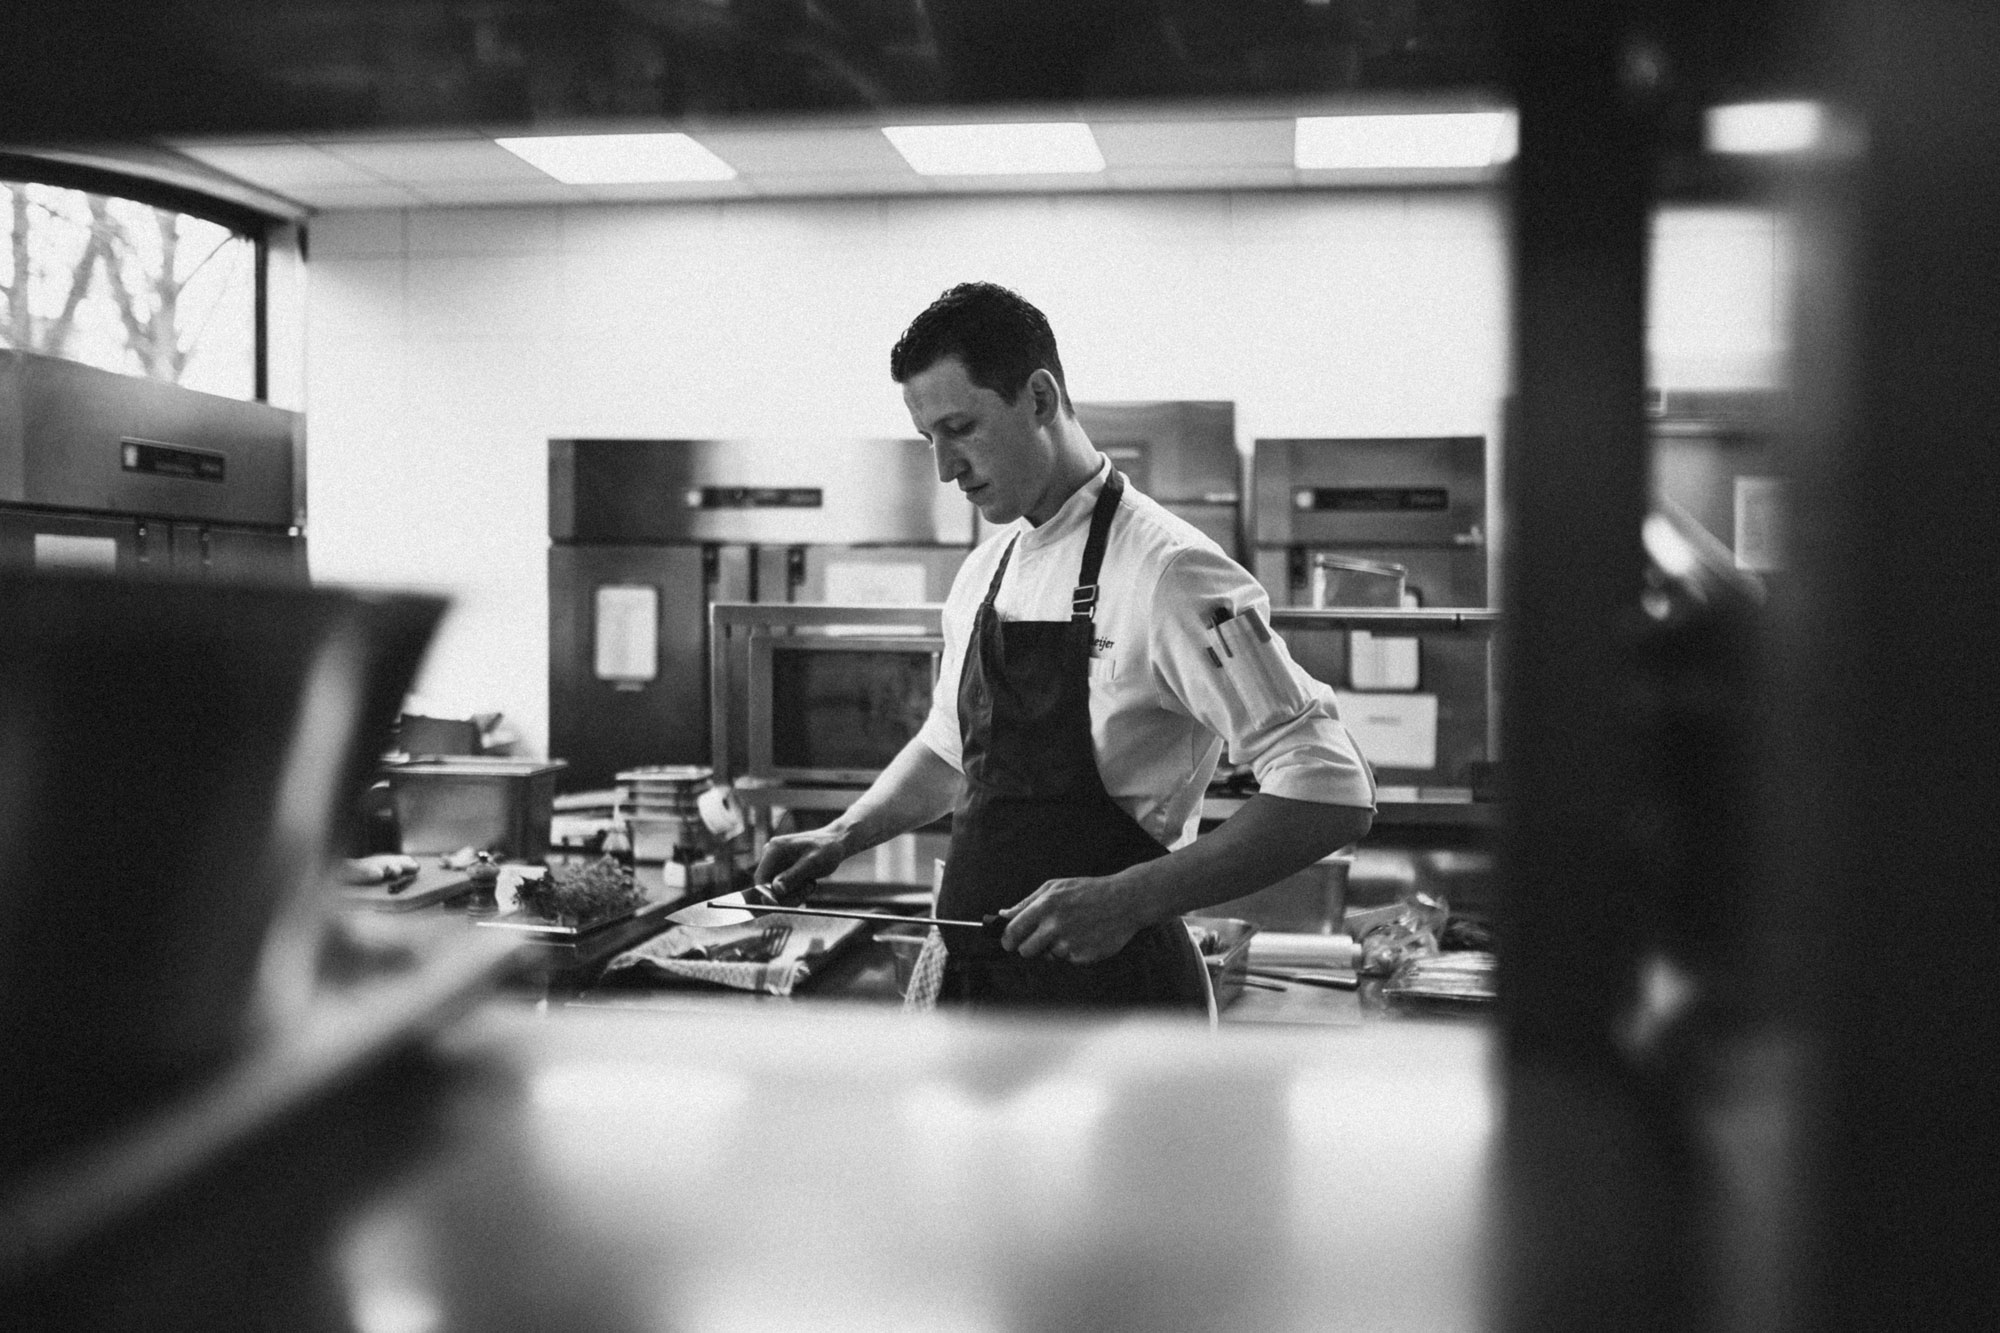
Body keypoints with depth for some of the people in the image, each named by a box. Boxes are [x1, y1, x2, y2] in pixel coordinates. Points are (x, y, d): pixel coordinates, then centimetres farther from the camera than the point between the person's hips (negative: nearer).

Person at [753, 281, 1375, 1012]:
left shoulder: (1165, 574, -17)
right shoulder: (984, 573, 8)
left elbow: (1333, 794, -21)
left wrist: (1129, 900, -26)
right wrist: (842, 836, 7)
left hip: (1107, 983, -7)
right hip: (972, 978, 7)